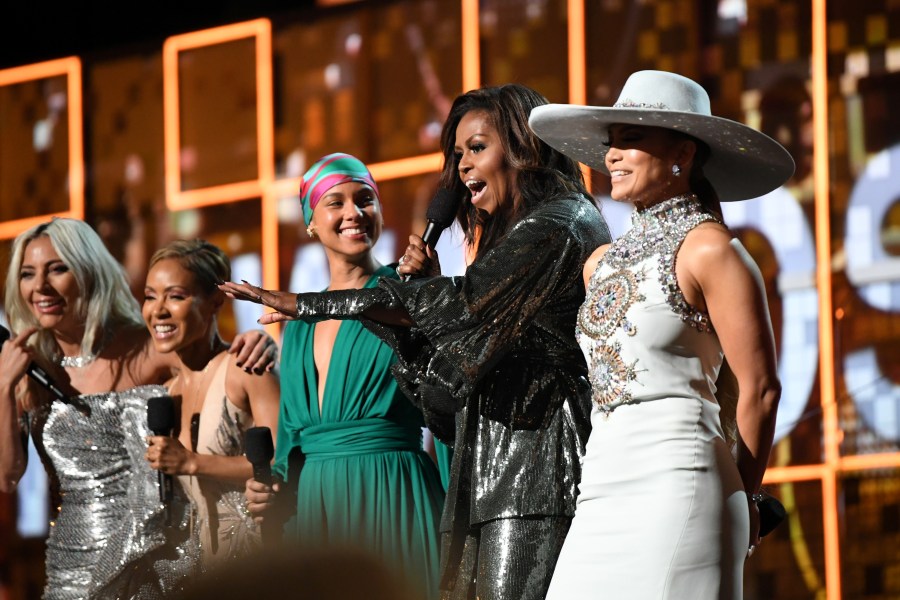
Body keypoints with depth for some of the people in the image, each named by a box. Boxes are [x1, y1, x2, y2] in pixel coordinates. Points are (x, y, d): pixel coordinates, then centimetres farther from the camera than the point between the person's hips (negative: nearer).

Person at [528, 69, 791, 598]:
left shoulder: (709, 250, -4)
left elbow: (760, 390, -5)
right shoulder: (603, 263, 17)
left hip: (675, 489, -7)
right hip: (603, 493, 7)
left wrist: (741, 500, 4)